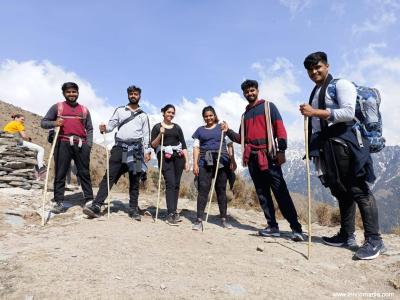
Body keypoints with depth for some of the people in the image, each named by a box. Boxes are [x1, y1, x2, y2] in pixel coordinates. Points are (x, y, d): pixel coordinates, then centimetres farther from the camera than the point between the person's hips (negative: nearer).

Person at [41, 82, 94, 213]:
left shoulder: (84, 110, 17)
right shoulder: (57, 107, 11)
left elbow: (89, 129, 14)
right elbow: (43, 122, 9)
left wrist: (89, 144, 1)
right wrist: (54, 123, -12)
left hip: (81, 144, 1)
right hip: (63, 143, -1)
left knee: (84, 173, 2)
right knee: (60, 173, 0)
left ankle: (89, 200, 6)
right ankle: (59, 202, 5)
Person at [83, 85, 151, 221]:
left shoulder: (143, 115, 14)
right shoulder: (120, 110, 14)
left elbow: (146, 134, 9)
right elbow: (112, 125, 7)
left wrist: (147, 151, 0)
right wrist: (104, 128, -16)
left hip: (136, 149, 1)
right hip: (120, 147, 0)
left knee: (134, 181, 4)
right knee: (109, 176, -8)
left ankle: (133, 209, 10)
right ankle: (96, 206, -11)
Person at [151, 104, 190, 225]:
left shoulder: (177, 127, 17)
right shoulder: (157, 127, 7)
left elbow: (184, 145, 14)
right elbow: (153, 145, 1)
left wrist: (187, 161, 6)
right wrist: (160, 134, -15)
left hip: (178, 157, 4)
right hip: (165, 157, -4)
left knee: (176, 184, 2)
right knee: (170, 183, -14)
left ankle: (174, 211, 12)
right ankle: (170, 214, -14)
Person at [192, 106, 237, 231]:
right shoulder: (200, 130, 16)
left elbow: (229, 144, 10)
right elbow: (196, 147, 10)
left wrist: (232, 160, 0)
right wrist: (195, 164, 0)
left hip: (222, 162, 0)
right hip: (205, 163, 0)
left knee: (221, 190, 5)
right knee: (203, 189, -8)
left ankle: (223, 218, 14)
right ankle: (199, 219, -7)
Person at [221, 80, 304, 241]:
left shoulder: (268, 106, 7)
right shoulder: (245, 115, 22)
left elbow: (280, 128, -4)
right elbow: (242, 138, 23)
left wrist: (281, 150, -15)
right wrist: (228, 131, 6)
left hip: (268, 155, -6)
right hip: (252, 158, 6)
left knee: (281, 192, -10)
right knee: (262, 193, 4)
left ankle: (296, 228, -7)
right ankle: (273, 226, 11)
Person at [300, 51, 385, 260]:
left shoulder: (340, 84, -1)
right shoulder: (315, 93, 22)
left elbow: (348, 113, -15)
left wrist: (315, 112, -18)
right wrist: (315, 149, 16)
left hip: (342, 141, -8)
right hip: (325, 145, 8)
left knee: (358, 189, -8)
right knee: (340, 191, 10)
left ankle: (374, 240, -3)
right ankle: (347, 236, 17)